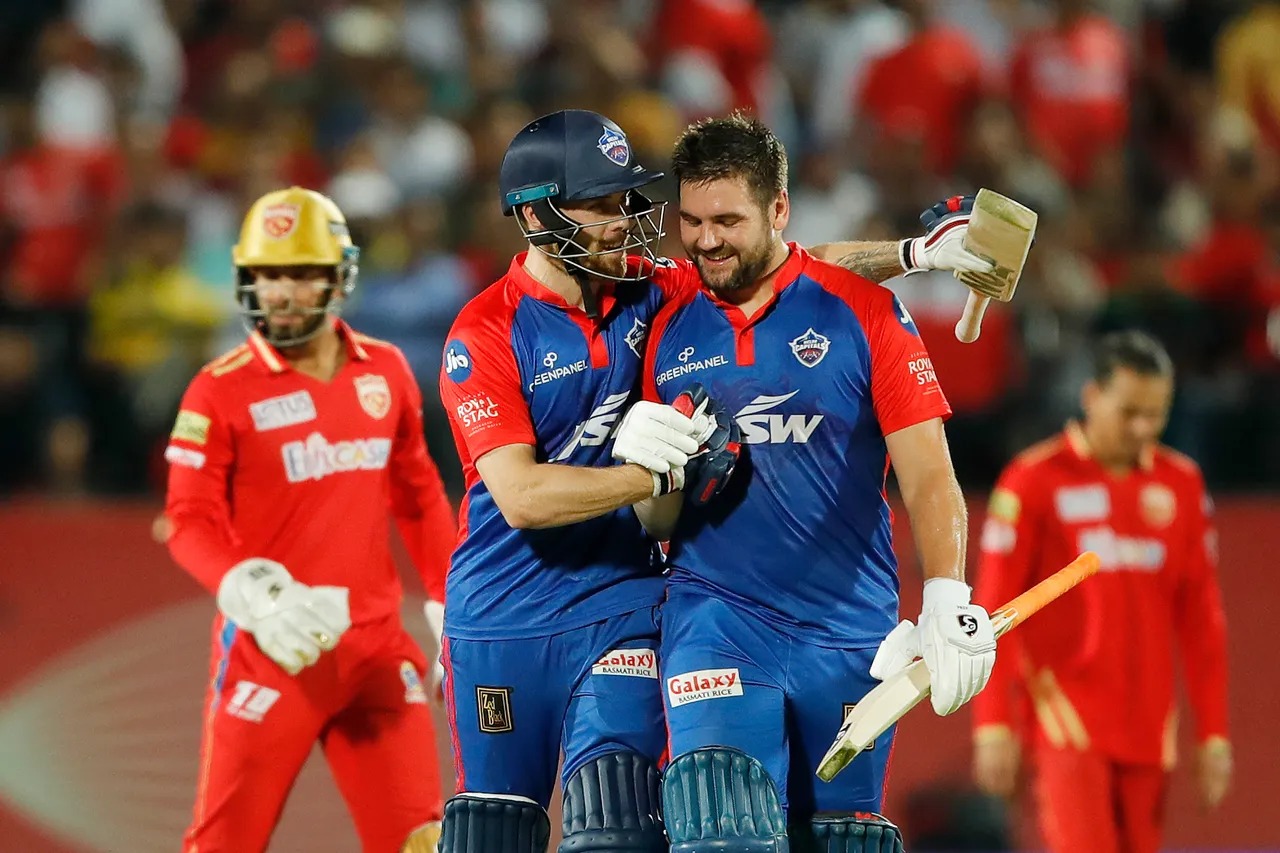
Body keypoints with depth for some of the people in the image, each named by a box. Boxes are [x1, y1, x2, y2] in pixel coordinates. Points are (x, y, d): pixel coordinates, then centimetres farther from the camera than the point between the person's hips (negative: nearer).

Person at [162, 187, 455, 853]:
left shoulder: (386, 372, 8)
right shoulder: (222, 391, -6)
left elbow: (418, 497, 17)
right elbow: (190, 521, -10)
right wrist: (252, 595, -27)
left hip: (375, 645, 4)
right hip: (271, 649, -4)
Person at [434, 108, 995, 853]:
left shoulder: (653, 294, 2)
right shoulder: (485, 335, -11)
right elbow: (521, 498, -19)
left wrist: (917, 254, -5)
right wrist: (660, 477, -25)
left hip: (617, 608, 2)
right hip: (501, 622, -2)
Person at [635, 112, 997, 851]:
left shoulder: (863, 312, 1)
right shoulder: (670, 331, 9)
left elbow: (926, 474, -3)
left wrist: (947, 599, -17)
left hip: (850, 630, -1)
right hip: (716, 617, 1)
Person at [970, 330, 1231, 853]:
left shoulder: (1181, 485, 9)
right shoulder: (1034, 481, -4)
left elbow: (1201, 618, 12)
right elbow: (993, 610, -5)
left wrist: (1213, 732, 9)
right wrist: (992, 724, -10)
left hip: (1148, 727, 4)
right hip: (1066, 719, -4)